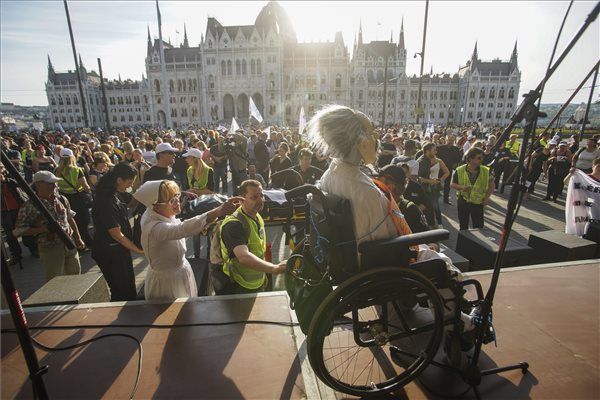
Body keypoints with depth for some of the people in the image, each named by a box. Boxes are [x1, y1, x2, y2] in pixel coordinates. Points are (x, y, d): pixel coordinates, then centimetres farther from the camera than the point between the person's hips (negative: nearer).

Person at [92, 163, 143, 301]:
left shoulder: (113, 196, 3)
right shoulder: (105, 202, -24)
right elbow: (116, 234, -21)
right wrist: (138, 250, -14)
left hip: (120, 250, 9)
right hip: (110, 253, -9)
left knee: (129, 290, 19)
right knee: (121, 292, 5)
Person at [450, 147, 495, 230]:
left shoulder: (486, 171, -6)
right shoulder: (459, 171, -9)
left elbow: (491, 185, 6)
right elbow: (452, 184, -2)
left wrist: (487, 197, -7)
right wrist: (461, 187, -22)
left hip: (478, 202, 1)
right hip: (463, 201, 0)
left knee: (478, 227, 5)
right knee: (463, 226, 13)